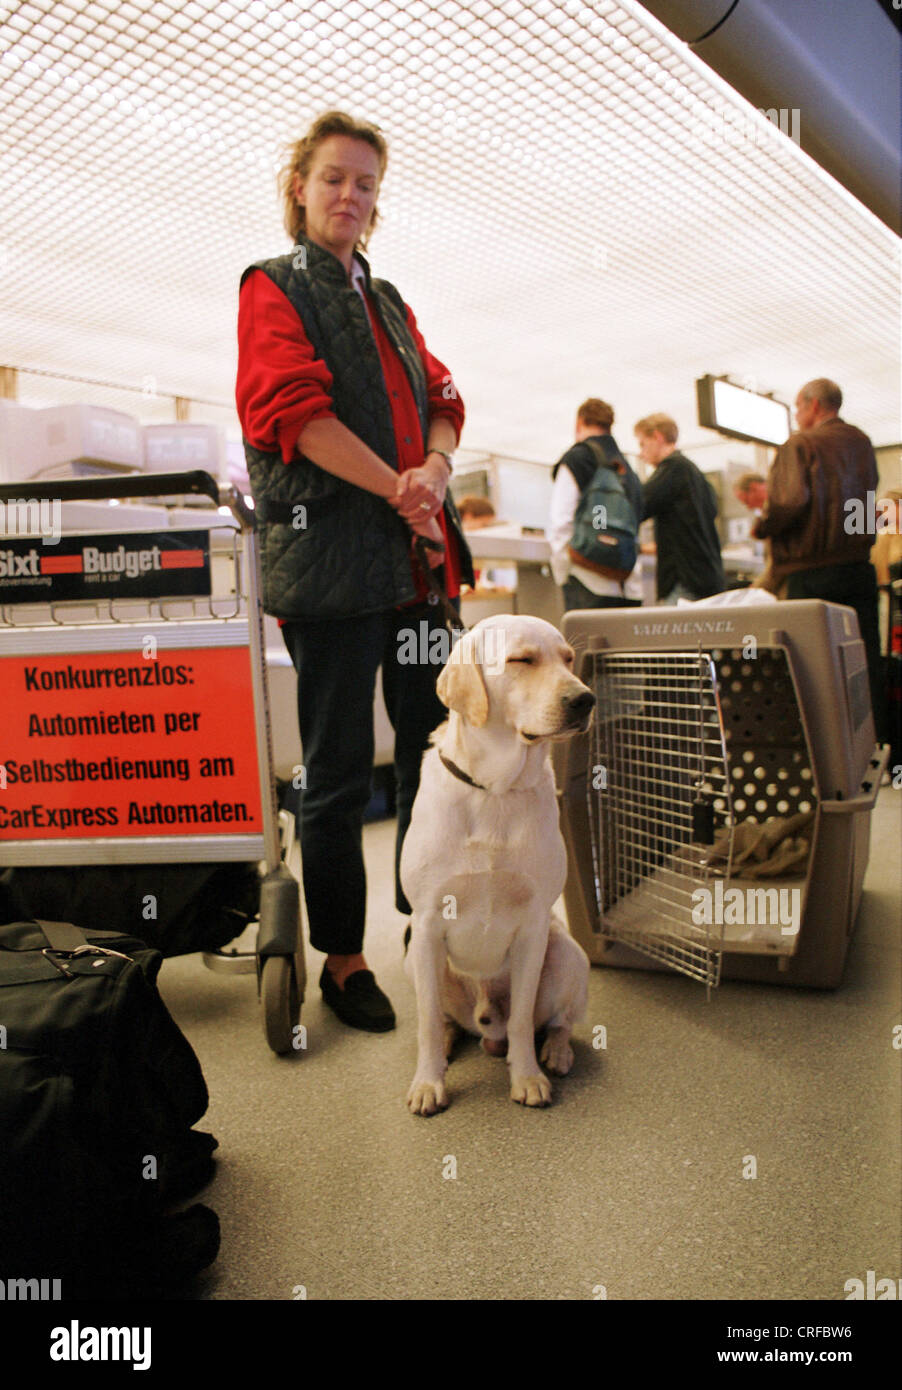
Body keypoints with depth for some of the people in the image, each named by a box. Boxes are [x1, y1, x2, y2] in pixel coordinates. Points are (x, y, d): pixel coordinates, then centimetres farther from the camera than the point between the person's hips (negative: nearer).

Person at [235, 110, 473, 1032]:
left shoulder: (388, 302, 25)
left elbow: (440, 399, 17)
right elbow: (294, 408, -10)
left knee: (431, 750, 10)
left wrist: (433, 471, -5)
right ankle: (342, 960, 14)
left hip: (418, 557, 7)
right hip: (330, 558, -7)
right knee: (338, 774, 0)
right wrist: (396, 488, -13)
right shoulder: (273, 287, 5)